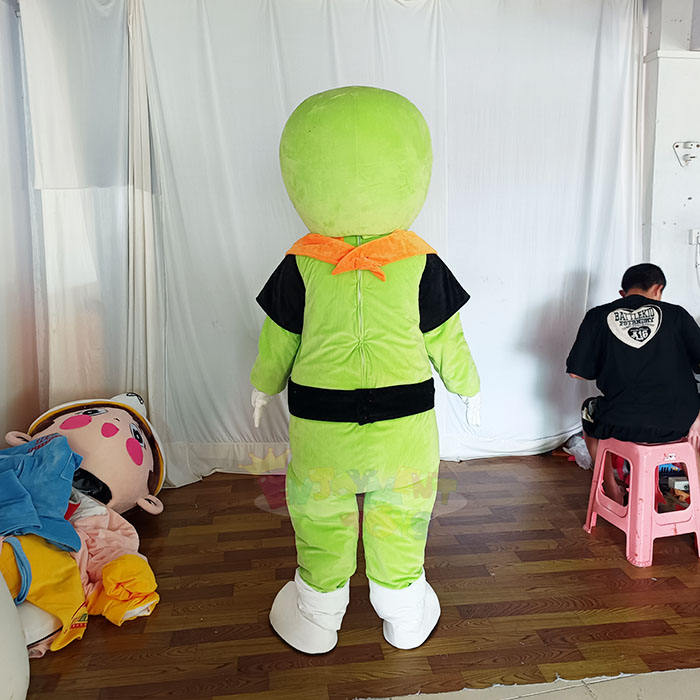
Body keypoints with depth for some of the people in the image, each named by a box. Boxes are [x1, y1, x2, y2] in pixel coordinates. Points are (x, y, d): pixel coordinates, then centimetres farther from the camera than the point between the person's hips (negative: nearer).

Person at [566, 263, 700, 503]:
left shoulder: (598, 316, 2)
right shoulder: (676, 314, 4)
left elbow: (577, 372, 2)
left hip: (620, 425, -1)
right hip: (678, 425, 1)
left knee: (589, 410, 33)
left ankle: (613, 491, 37)